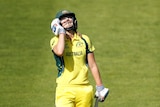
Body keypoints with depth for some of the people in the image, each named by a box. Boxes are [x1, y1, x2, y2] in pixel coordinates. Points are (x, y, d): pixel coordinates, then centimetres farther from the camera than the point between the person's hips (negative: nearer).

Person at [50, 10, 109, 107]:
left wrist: (100, 87, 10)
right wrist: (61, 32, -9)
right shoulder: (56, 40, 2)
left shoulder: (84, 40, 10)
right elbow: (59, 52, -23)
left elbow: (92, 65, 13)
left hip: (84, 89, 3)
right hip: (65, 90, -3)